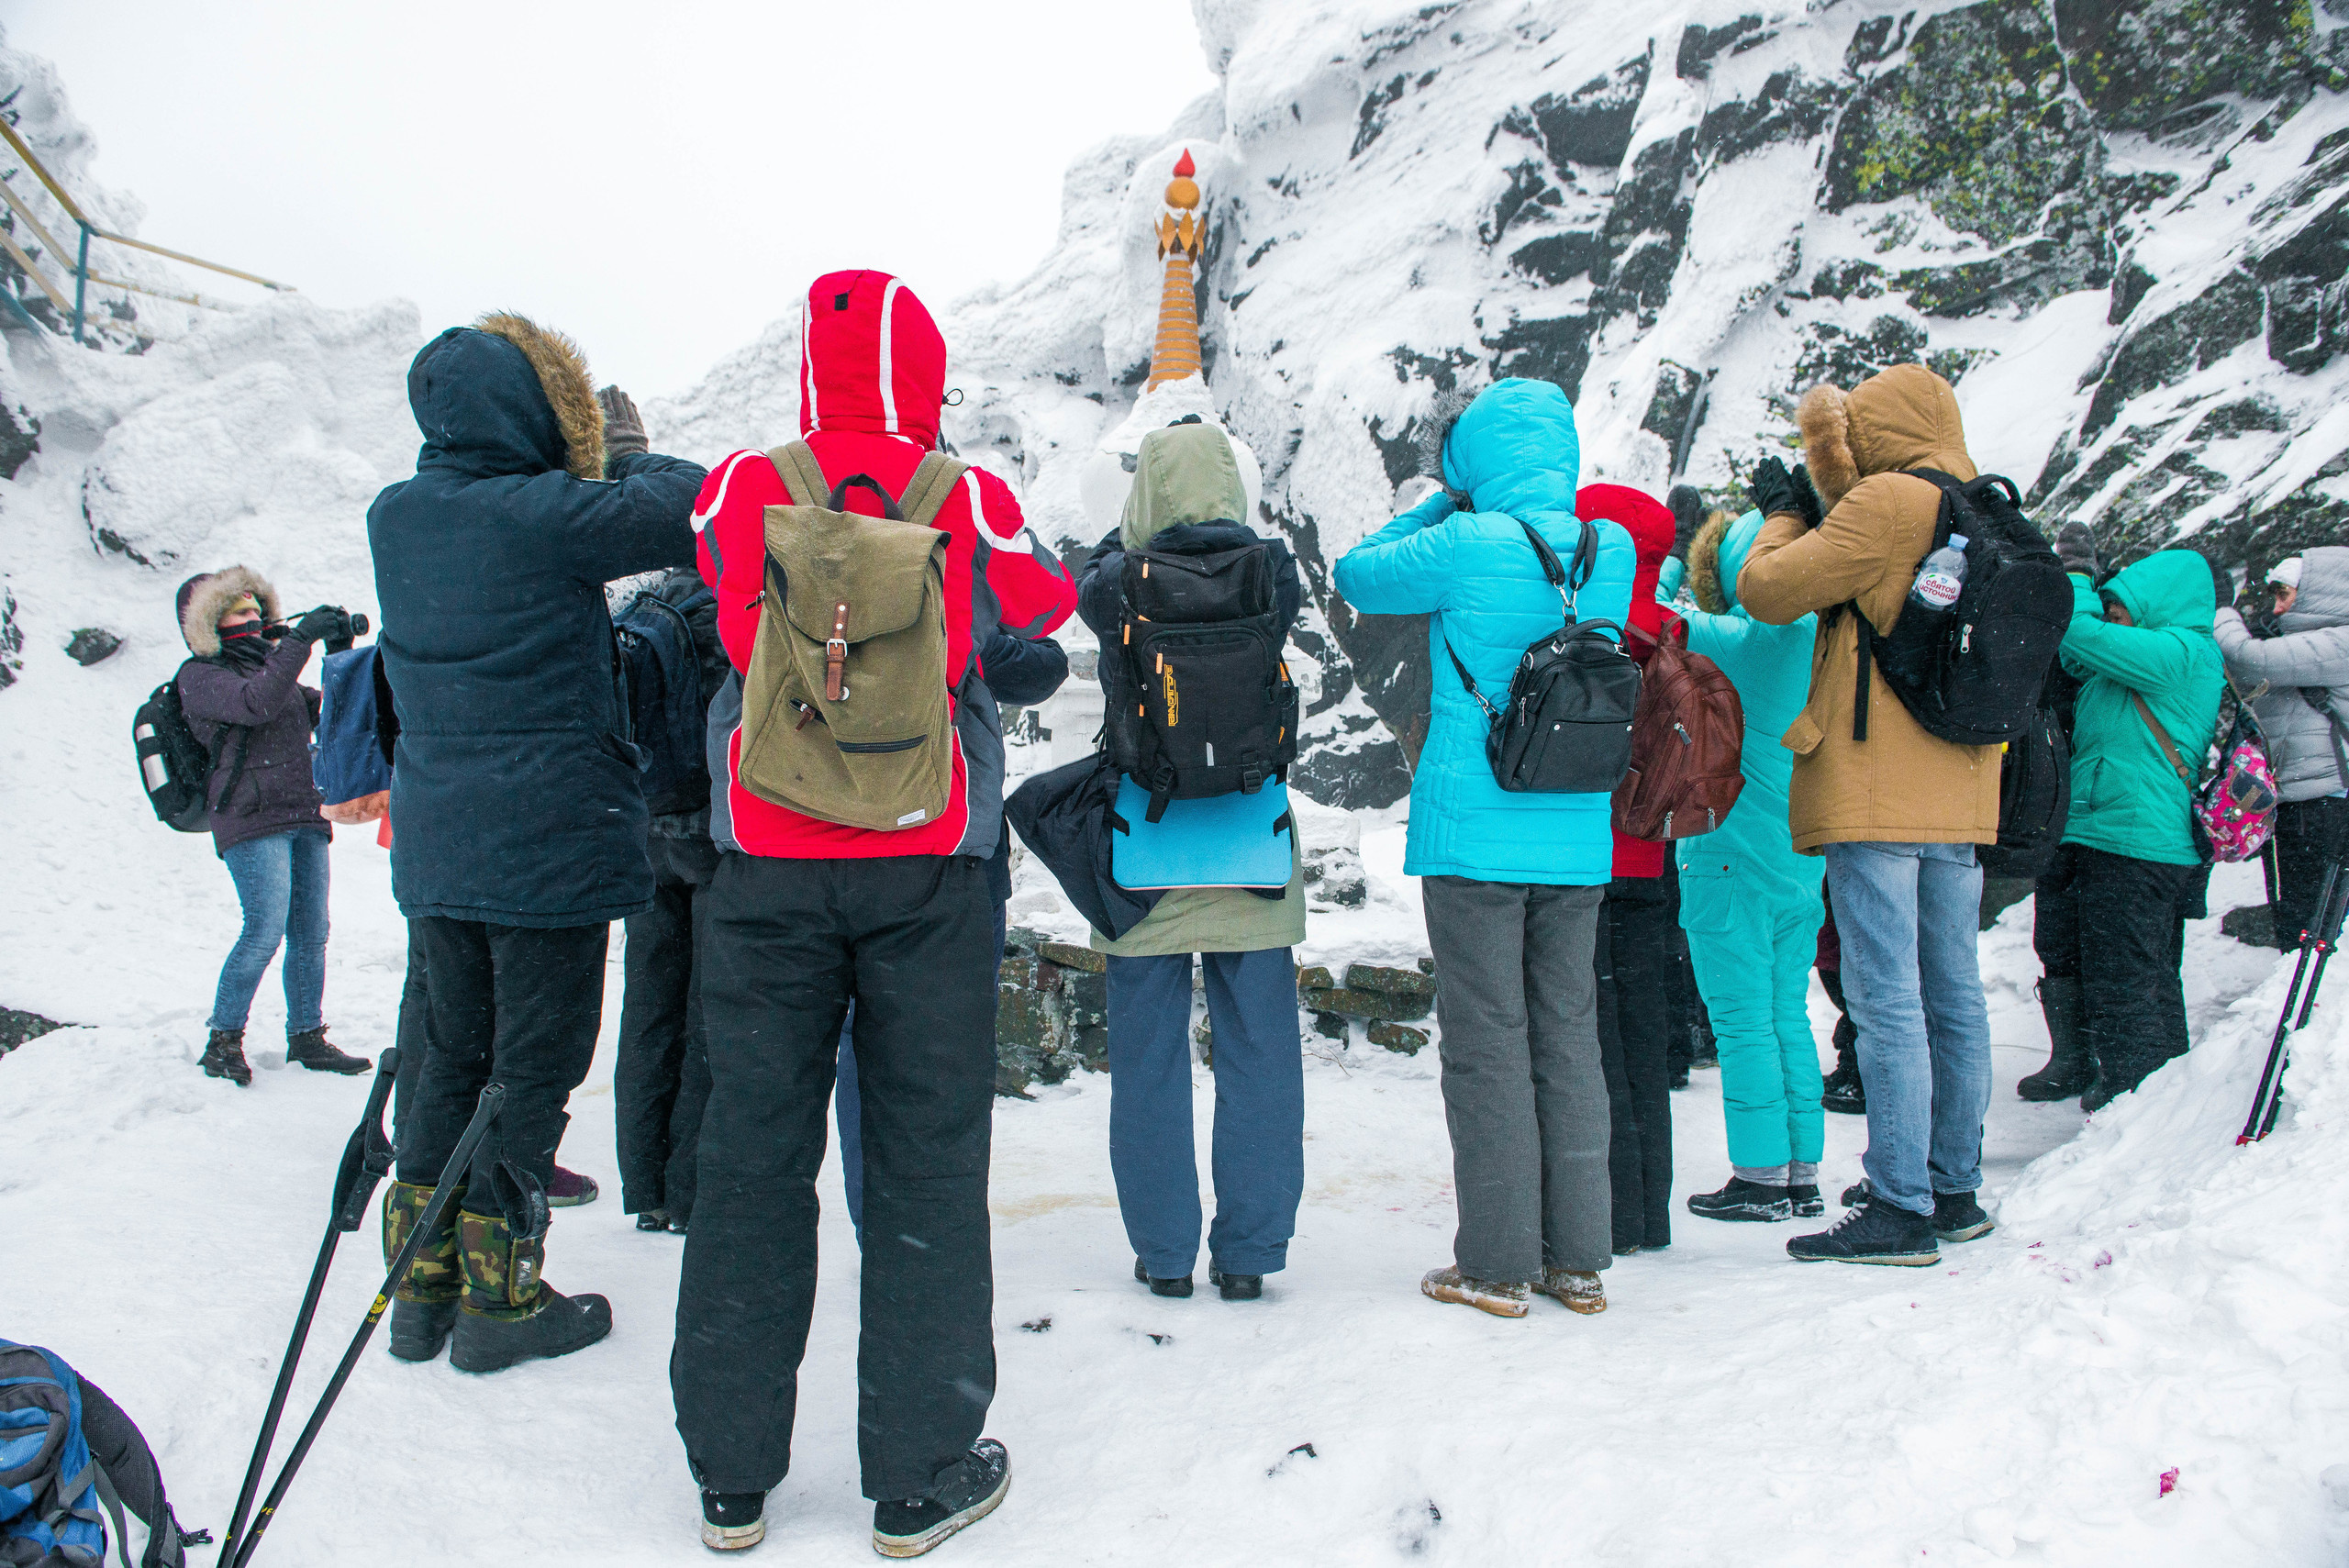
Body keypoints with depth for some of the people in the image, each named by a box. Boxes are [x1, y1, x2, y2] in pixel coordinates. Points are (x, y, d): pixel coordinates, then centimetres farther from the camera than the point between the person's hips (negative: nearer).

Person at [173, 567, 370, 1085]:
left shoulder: (266, 665, 23)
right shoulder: (200, 675, 0)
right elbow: (255, 704, -19)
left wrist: (341, 655, 4)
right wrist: (300, 639, -21)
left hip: (304, 817, 7)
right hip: (252, 819, -7)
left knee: (311, 932, 4)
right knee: (265, 931, -15)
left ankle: (307, 1038, 11)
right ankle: (222, 1042, -3)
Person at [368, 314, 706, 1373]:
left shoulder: (394, 518, 4)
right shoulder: (545, 517, -16)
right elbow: (688, 512, -11)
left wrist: (606, 464, 11)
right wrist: (636, 455, 7)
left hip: (434, 847, 7)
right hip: (549, 846, -7)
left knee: (456, 1055, 19)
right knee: (535, 1067, 6)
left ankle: (422, 1287, 27)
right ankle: (498, 1299, 16)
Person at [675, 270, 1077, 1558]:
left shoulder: (738, 495, 0)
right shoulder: (968, 503, -3)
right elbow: (1048, 604, 15)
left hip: (768, 862, 2)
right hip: (927, 869, -1)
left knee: (752, 1158, 10)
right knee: (925, 1163, 6)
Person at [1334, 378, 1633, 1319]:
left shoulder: (1466, 548, -12)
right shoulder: (1613, 552, 3)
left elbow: (1358, 575, 3)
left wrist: (1445, 505, 12)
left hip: (1473, 835, -5)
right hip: (1577, 840, 5)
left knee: (1487, 1043, 3)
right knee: (1567, 1037, 12)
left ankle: (1497, 1264, 10)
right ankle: (1577, 1258, 20)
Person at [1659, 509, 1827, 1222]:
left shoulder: (1733, 641, -14)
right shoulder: (1819, 641, 3)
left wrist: (1674, 559, 10)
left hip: (1732, 861, -7)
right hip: (1802, 865, 7)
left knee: (1743, 1023, 0)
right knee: (1789, 1018, 13)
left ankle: (1762, 1177, 5)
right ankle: (1802, 1173, 18)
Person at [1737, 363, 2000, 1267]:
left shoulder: (1887, 503, -9)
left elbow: (1767, 590, -7)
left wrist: (1784, 516, 12)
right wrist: (1814, 512, 22)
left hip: (1876, 789, -9)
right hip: (1959, 794, 9)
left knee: (1885, 998, -7)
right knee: (1951, 992, 13)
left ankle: (1900, 1209, -5)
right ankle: (1955, 1191, 23)